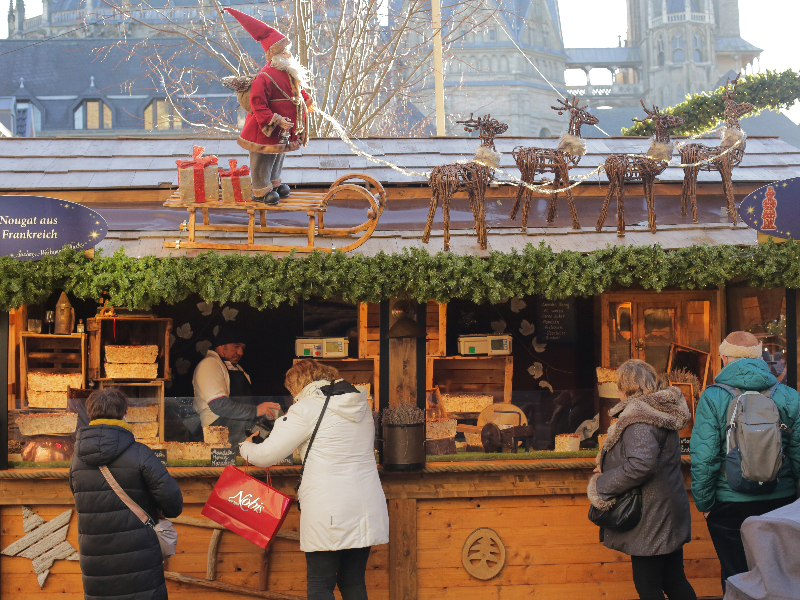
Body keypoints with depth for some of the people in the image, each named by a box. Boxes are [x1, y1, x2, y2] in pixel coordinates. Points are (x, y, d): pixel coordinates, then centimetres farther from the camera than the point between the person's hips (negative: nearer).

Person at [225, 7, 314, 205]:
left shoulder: (289, 71, 1)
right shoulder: (265, 77, -28)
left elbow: (297, 89, 19)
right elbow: (258, 104, -27)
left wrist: (306, 100, 3)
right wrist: (276, 120, -31)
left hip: (284, 129, 9)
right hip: (267, 129, -9)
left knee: (280, 153, 24)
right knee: (264, 159, 6)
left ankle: (274, 182, 44)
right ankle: (261, 190, 22)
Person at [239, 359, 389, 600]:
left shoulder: (306, 409, -7)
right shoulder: (362, 405, 12)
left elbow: (266, 455, -5)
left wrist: (245, 446, 17)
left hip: (328, 513, -6)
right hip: (366, 507, 6)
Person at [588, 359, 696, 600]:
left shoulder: (639, 419, -19)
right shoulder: (663, 412, 11)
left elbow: (641, 465, -31)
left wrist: (602, 486, -19)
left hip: (650, 516, -10)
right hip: (669, 512, 10)